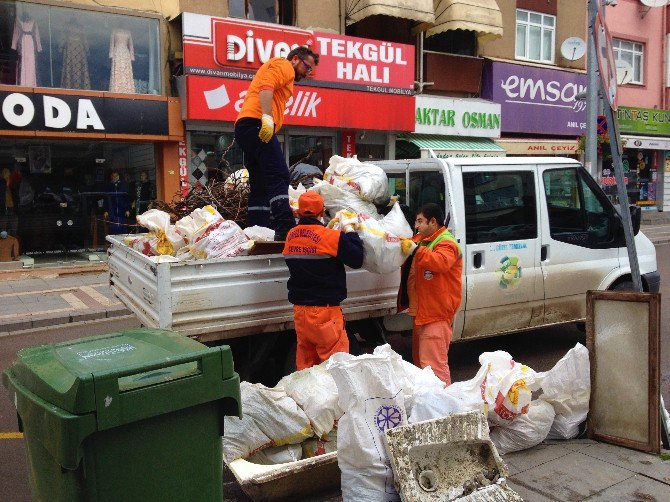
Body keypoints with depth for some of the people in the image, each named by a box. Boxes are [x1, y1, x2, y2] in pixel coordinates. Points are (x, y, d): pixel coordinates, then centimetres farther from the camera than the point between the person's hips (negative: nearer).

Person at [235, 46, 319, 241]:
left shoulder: (281, 72, 34)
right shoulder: (283, 65, 5)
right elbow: (266, 87, -14)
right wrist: (266, 117, -26)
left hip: (244, 128, 10)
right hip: (256, 123, -10)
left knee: (260, 185, 7)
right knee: (278, 177, -19)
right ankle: (286, 230, -30)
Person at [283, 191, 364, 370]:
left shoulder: (291, 236, 4)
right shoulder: (331, 236, -15)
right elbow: (356, 259, -8)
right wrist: (350, 232, 3)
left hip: (299, 308, 7)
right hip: (324, 309, -6)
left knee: (306, 356, 14)